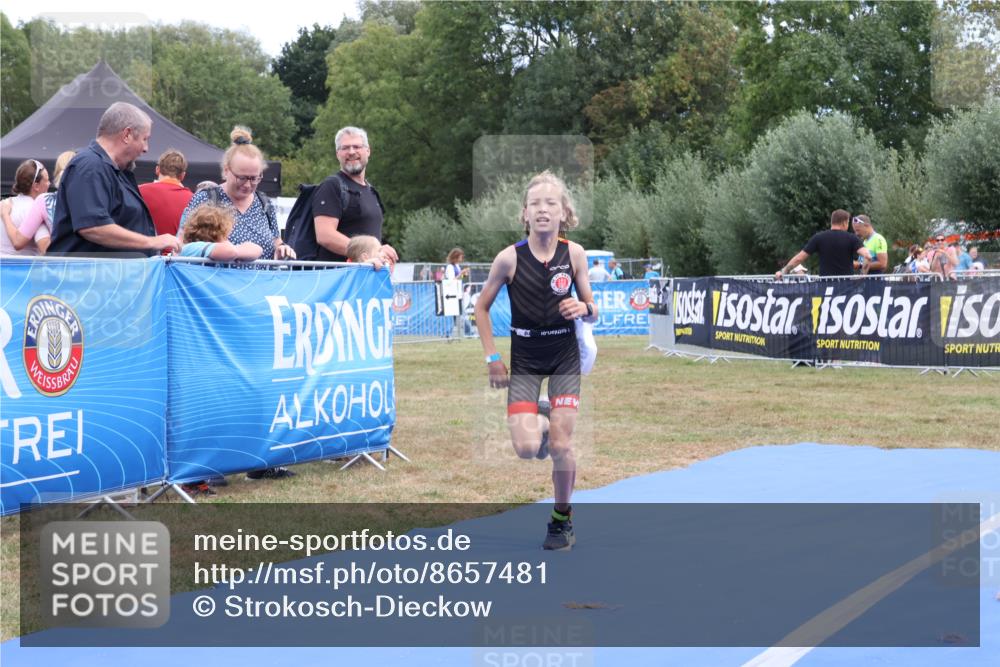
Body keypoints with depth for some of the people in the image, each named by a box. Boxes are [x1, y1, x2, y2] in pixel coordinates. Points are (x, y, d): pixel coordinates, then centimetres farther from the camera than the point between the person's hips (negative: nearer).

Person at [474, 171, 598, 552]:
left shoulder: (574, 253, -7)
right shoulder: (509, 257, -11)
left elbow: (593, 313, 2)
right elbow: (481, 308, 2)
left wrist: (584, 308, -21)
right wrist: (492, 357, -3)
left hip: (564, 357, 1)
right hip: (524, 359, 0)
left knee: (560, 446, -6)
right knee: (527, 448, -13)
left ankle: (562, 517, 17)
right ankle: (539, 425, 25)